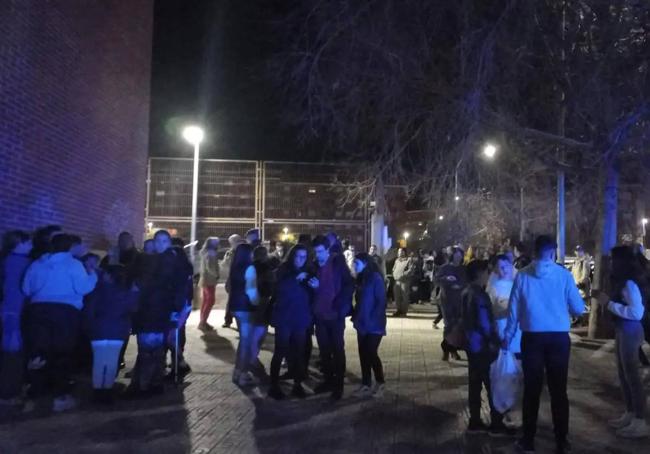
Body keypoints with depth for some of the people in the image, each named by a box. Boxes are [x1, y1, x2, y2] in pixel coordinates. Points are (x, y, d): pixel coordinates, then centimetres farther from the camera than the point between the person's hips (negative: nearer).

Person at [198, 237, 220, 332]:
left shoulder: (206, 252, 14)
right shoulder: (211, 253, -16)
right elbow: (209, 266, -27)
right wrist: (216, 275, -17)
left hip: (205, 279, 10)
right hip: (209, 280, -10)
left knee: (205, 301, 13)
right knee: (210, 301, -9)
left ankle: (202, 322, 17)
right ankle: (202, 323, -10)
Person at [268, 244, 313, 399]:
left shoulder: (307, 273, 9)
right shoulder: (283, 270, -2)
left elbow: (311, 296, 9)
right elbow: (278, 288, -18)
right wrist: (296, 279, -26)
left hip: (301, 319, 4)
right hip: (284, 318, -3)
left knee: (299, 353, 4)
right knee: (280, 352, -3)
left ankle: (297, 385, 17)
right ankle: (274, 385, 8)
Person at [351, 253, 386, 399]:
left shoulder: (375, 278, -11)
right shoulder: (361, 279, 11)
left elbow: (381, 301, -15)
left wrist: (373, 319, -19)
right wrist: (355, 316, 6)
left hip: (374, 325, -7)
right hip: (362, 324, 7)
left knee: (371, 353, -6)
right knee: (363, 354, 8)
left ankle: (380, 383, 12)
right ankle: (366, 385, 18)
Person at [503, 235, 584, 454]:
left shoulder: (522, 275, -4)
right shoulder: (564, 274, -7)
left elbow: (513, 309, 1)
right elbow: (578, 308, -2)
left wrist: (507, 336, 12)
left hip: (532, 337, 1)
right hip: (559, 338, 0)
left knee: (532, 389, 10)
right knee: (558, 389, 11)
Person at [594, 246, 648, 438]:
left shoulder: (630, 283, -19)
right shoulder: (623, 282, 9)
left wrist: (609, 303, -22)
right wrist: (604, 298, 3)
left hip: (630, 332, -9)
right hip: (622, 331, 10)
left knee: (632, 375, -2)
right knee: (624, 374, 17)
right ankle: (630, 414, 29)